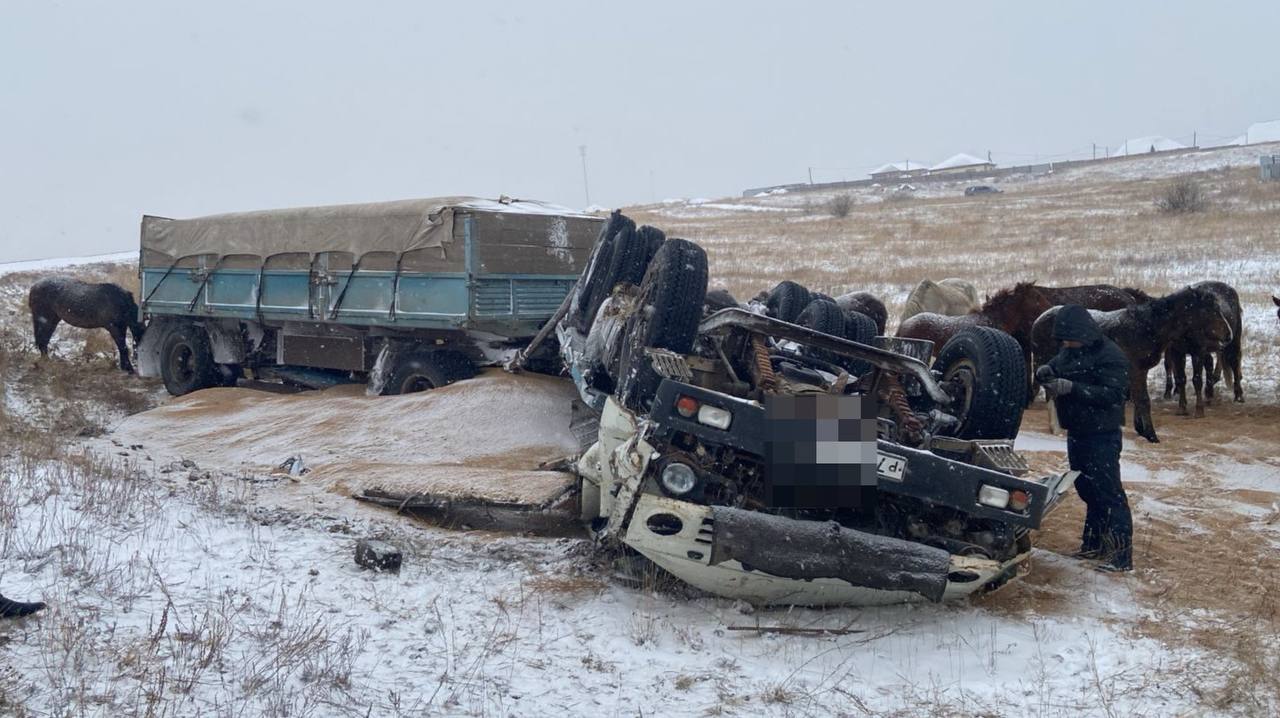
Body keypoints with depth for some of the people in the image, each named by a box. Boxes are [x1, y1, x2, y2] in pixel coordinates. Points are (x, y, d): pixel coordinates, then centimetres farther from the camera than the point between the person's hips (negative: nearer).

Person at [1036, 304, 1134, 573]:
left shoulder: (1110, 355, -16)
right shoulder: (1069, 352, 7)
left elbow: (1112, 394, -24)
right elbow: (1055, 367, 20)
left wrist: (1072, 388, -30)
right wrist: (1045, 372, -5)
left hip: (1102, 436, -9)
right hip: (1076, 433, 9)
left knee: (1109, 492, -8)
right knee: (1087, 490, 17)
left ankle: (1122, 555, -5)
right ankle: (1094, 543, 29)